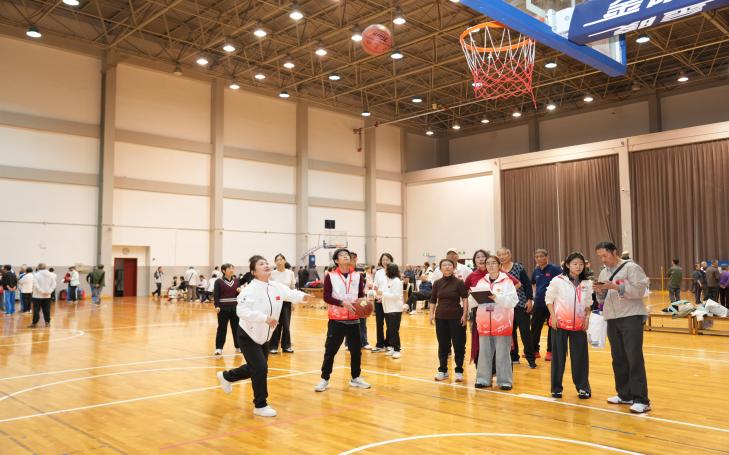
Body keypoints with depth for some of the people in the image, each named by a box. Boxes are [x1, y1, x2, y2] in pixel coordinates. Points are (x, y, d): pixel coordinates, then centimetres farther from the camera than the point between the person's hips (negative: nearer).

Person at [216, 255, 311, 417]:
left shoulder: (277, 287, -7)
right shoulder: (250, 289, -25)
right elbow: (241, 311, -33)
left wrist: (302, 296, -28)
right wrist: (265, 318, -39)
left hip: (264, 337, 7)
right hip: (247, 336, -7)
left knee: (255, 368, 20)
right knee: (260, 368, -11)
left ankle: (226, 377, 47)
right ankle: (260, 406, 7)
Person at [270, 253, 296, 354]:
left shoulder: (290, 273, 0)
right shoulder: (272, 274, -5)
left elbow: (293, 288, 7)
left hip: (286, 301, 2)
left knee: (286, 324, 5)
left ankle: (286, 346, 16)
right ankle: (274, 346, 13)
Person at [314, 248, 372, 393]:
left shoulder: (357, 276, 6)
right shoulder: (330, 276, -3)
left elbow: (361, 295, 8)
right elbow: (326, 297, -9)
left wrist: (361, 300, -15)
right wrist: (343, 303, -20)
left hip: (353, 319, 3)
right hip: (336, 319, -3)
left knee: (356, 350, 9)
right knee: (330, 350, 0)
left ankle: (355, 378, 26)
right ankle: (324, 379, 13)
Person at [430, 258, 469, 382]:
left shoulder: (459, 282, -4)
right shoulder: (437, 283, 4)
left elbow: (465, 299, -6)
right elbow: (433, 300, 9)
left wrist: (465, 315, -12)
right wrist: (432, 314, 1)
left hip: (456, 317, -3)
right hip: (441, 317, 3)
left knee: (458, 344, 1)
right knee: (442, 344, 9)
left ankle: (459, 371, 13)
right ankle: (442, 370, 20)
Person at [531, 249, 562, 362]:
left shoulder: (554, 268, -9)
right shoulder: (536, 271, 8)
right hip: (539, 303, 5)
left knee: (552, 328, 5)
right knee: (534, 327, 7)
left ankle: (550, 351, 15)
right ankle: (534, 350, 19)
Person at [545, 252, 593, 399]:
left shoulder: (587, 283, 6)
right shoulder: (558, 281, -5)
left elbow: (588, 303, 14)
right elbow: (549, 299, -1)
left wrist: (587, 317, 2)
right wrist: (553, 316, -9)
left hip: (579, 324, 3)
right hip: (560, 322, -3)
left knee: (580, 356, 5)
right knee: (558, 355, 4)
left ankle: (583, 387, 18)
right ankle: (556, 388, 14)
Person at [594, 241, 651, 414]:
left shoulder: (631, 268, -6)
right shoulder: (603, 273, 14)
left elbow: (640, 290, -15)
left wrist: (615, 286, -20)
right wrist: (600, 292, -5)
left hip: (631, 318, -7)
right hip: (612, 320, 7)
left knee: (634, 359, -7)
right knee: (618, 359, 11)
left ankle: (641, 400, -2)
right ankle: (625, 395, 22)